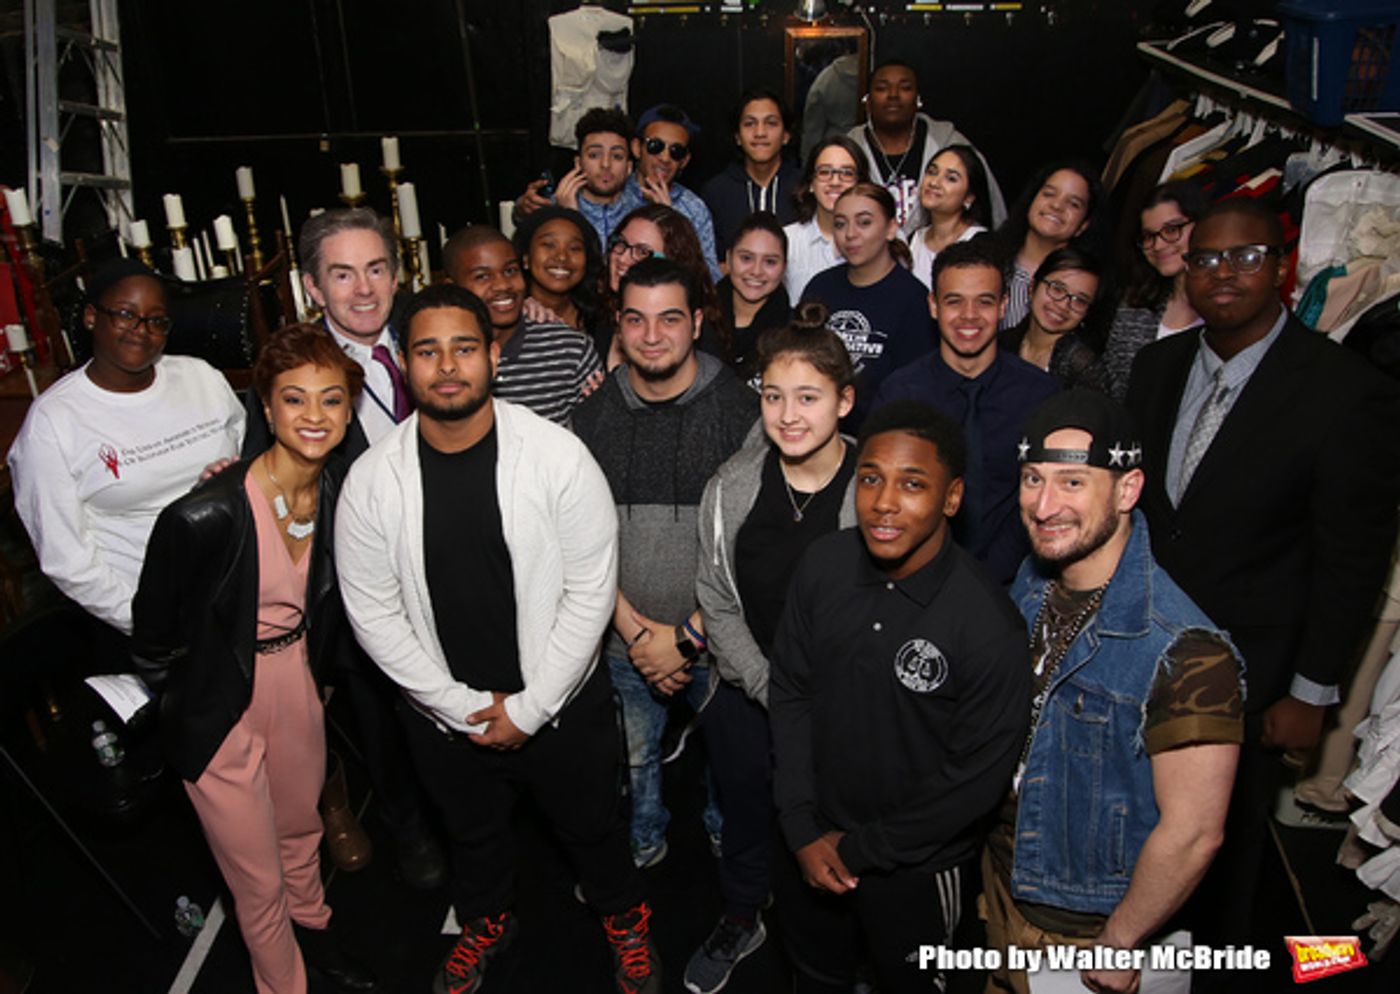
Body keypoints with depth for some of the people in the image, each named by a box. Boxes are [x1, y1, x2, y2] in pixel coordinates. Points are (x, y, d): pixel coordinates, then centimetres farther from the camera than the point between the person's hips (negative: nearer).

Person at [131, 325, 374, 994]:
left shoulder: (339, 487, -12)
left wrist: (315, 674, 13)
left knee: (301, 831, 29)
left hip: (298, 686, 5)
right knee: (258, 881, 13)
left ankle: (313, 929, 58)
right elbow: (152, 637, -14)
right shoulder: (201, 517, -30)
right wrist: (188, 702, -1)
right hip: (221, 712, -5)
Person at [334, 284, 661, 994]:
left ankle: (625, 922, 53)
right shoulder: (371, 480, -13)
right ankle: (486, 922, 60)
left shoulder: (559, 456, -19)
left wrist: (529, 707, -15)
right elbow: (373, 613, -8)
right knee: (472, 833, 28)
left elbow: (590, 589, -16)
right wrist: (463, 708, -11)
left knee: (591, 827, 22)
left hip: (561, 703, -2)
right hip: (444, 714, 2)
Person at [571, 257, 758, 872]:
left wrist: (688, 636, -15)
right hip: (624, 638, 3)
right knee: (634, 756, 21)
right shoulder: (594, 415, -2)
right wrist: (635, 629, -10)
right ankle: (643, 842, 50)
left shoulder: (737, 408, -12)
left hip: (714, 634, -2)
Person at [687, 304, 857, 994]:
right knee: (744, 816, 22)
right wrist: (775, 694, -11)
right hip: (745, 697, 2)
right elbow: (718, 606, -3)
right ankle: (741, 919, 52)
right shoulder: (731, 486, -9)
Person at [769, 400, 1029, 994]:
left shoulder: (988, 626, -27)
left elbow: (977, 777, -18)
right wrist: (802, 829, -8)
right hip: (809, 849, 4)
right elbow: (789, 690, -4)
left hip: (916, 867, -3)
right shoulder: (823, 565, -14)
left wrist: (862, 848, -12)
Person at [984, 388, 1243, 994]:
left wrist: (1117, 945, -13)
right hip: (1005, 886, 6)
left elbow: (1192, 835, -25)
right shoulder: (1030, 586, -7)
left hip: (1089, 934, -6)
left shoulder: (1184, 650, -30)